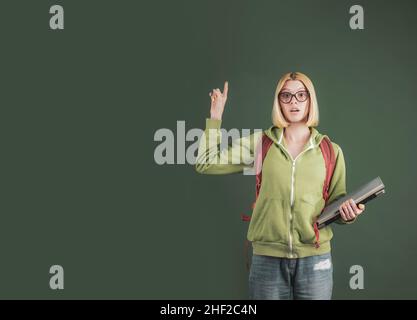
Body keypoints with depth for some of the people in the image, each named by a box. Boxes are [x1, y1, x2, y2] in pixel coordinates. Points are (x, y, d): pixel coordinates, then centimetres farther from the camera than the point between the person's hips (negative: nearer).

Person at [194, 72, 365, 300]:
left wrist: (348, 214, -10)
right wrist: (215, 117, -3)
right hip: (267, 258, 0)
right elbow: (205, 164, 0)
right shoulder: (259, 143, 3)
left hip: (314, 258, 1)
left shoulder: (331, 150, 5)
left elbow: (336, 203, 12)